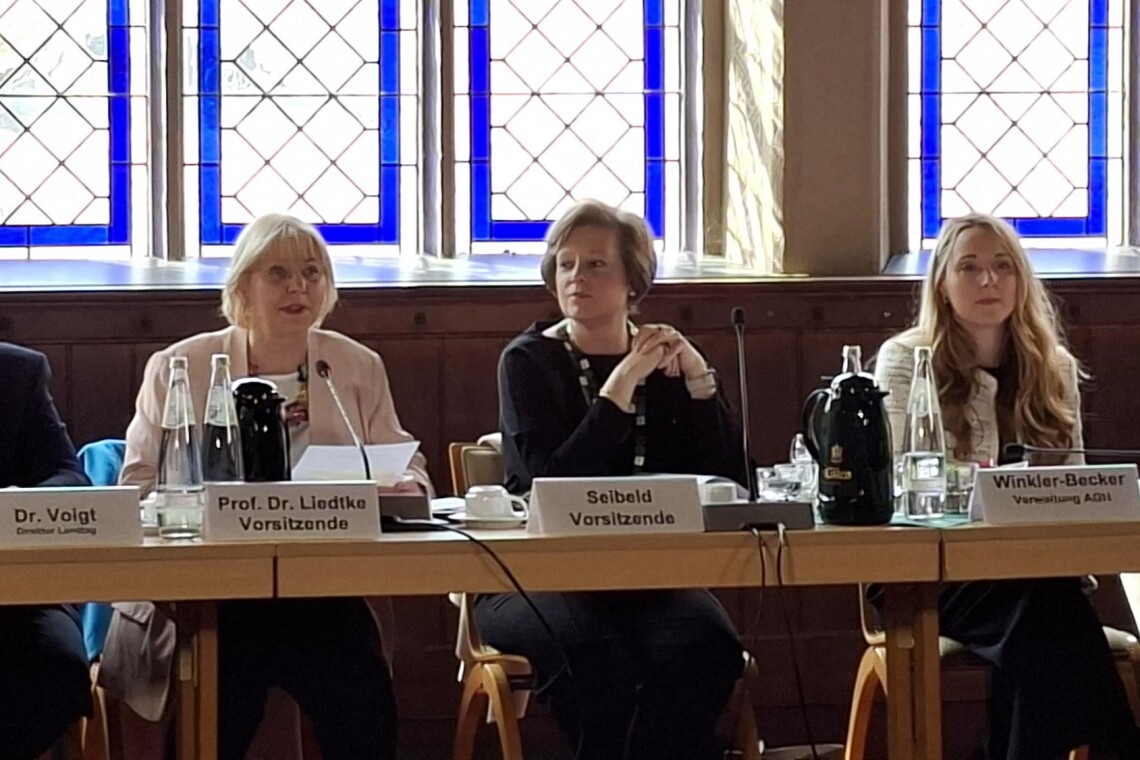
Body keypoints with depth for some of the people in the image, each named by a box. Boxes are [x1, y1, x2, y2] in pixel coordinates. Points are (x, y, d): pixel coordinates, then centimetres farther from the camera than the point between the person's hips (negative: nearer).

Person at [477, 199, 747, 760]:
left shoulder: (667, 361, 12)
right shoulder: (528, 361, 3)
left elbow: (728, 485, 3)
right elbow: (550, 484, -14)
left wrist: (698, 380, -6)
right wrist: (622, 383, -14)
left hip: (651, 577, 3)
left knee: (699, 646, -31)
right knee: (595, 658, -35)